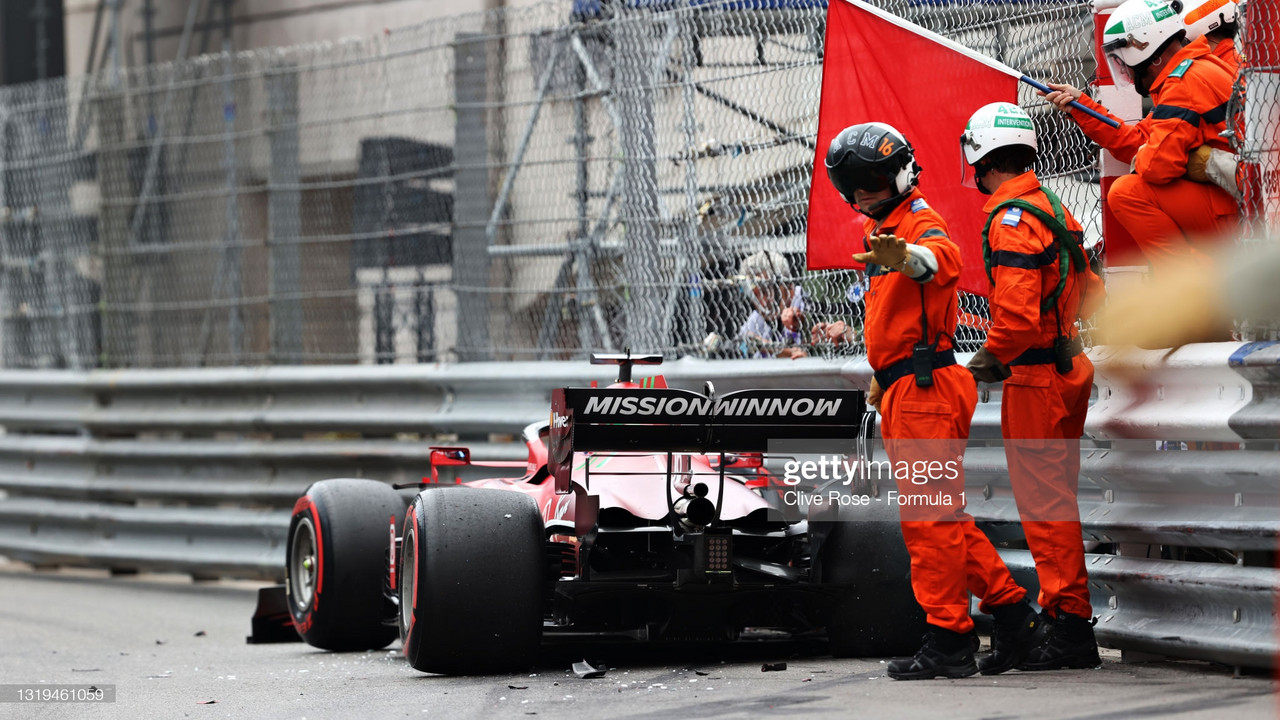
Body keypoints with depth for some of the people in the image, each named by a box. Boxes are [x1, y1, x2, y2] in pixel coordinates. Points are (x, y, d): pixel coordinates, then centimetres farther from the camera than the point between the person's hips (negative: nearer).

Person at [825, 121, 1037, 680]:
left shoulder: (920, 222, -11)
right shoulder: (881, 231, 21)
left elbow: (944, 260, -38)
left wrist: (907, 257, -58)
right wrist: (880, 378, 35)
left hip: (926, 387, -10)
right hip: (902, 392, 10)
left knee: (930, 516, -9)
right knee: (940, 515, 14)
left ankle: (949, 639, -6)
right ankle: (1011, 606, 19)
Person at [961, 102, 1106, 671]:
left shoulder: (1011, 220, -18)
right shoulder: (1053, 207, 12)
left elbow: (1019, 313, -27)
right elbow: (1088, 292, 19)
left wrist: (992, 357, -10)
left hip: (1035, 378, -10)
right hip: (1069, 366, 10)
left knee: (1044, 501, -5)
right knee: (1056, 494, 17)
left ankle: (1069, 623, -4)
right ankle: (1063, 611, 24)